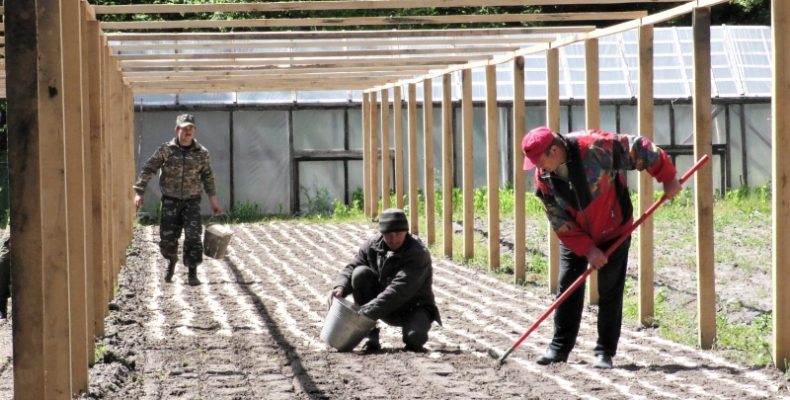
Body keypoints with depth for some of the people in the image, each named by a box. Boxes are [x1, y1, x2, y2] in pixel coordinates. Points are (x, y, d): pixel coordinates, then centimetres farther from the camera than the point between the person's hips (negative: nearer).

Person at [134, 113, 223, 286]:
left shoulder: (202, 153, -1)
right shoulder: (166, 150, -5)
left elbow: (208, 177, 9)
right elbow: (147, 170, -5)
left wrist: (213, 200, 8)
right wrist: (139, 192, -12)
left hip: (192, 201, 0)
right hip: (170, 201, 0)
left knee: (193, 237, -11)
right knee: (167, 238, 4)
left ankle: (192, 273, -4)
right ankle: (171, 262, 34)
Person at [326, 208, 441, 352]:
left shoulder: (418, 253, -25)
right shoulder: (373, 245, -7)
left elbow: (398, 291, -34)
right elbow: (351, 268, -4)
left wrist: (366, 312, -40)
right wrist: (340, 287, -28)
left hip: (414, 309, -5)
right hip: (387, 311, 5)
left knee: (415, 336, -38)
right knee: (361, 273, -20)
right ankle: (371, 339, -14)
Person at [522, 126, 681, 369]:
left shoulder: (593, 147, -29)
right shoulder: (543, 178, -15)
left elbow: (638, 149, -20)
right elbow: (559, 221, -10)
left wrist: (668, 178, -14)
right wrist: (587, 249, -16)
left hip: (613, 232, -3)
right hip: (574, 237, 3)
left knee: (610, 292, -1)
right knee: (567, 290, 3)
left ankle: (605, 352, 5)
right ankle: (559, 348, 13)